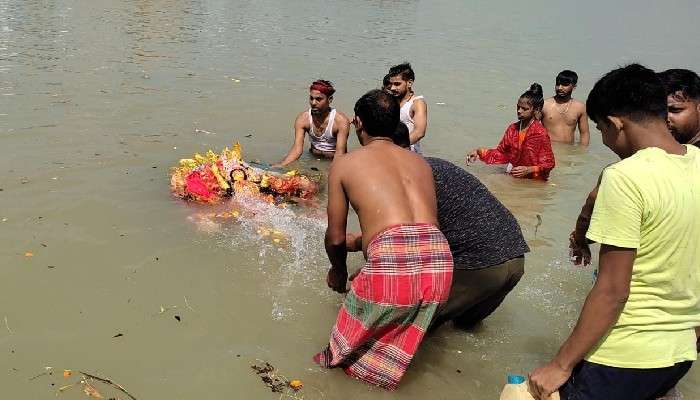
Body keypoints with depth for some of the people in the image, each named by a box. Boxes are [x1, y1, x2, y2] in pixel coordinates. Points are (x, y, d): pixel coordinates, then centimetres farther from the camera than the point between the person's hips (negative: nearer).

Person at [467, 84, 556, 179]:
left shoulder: (540, 133, -11)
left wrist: (528, 170, -21)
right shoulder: (512, 128, 7)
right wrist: (479, 152, 2)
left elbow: (548, 163, -7)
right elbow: (501, 153, 14)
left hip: (533, 181, -5)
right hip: (513, 177, 5)